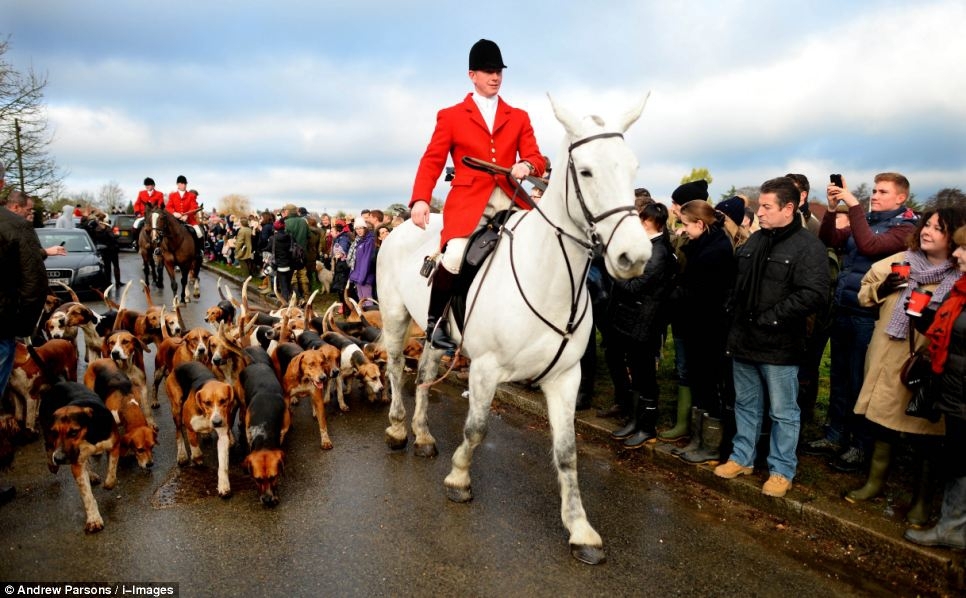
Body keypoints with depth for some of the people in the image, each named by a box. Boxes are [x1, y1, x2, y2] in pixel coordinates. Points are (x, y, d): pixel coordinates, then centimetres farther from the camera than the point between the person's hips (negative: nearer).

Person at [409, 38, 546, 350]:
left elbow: (536, 158, 10)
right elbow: (432, 161, 3)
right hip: (468, 200, -3)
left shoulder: (518, 117, 19)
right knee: (455, 256, -28)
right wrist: (420, 200, -13)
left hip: (509, 200, 3)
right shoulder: (451, 116, 11)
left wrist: (526, 165, -16)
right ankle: (435, 319, -5)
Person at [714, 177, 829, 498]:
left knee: (782, 412, 6)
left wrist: (769, 318, -20)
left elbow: (813, 294, -21)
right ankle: (742, 457, 32)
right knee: (746, 404, 18)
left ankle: (782, 470, 20)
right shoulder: (754, 241, 12)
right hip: (744, 339, 7)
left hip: (779, 346, -7)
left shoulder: (808, 246, -11)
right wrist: (736, 317, 8)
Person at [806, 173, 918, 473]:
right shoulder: (865, 220, 12)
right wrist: (832, 208, -10)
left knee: (860, 382, 3)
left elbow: (869, 246, -24)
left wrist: (853, 205, -23)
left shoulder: (905, 228, -7)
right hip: (842, 311, 7)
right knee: (838, 377, 14)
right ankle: (835, 437, 27)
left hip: (867, 317, -6)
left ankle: (861, 445, 17)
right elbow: (828, 240, 3)